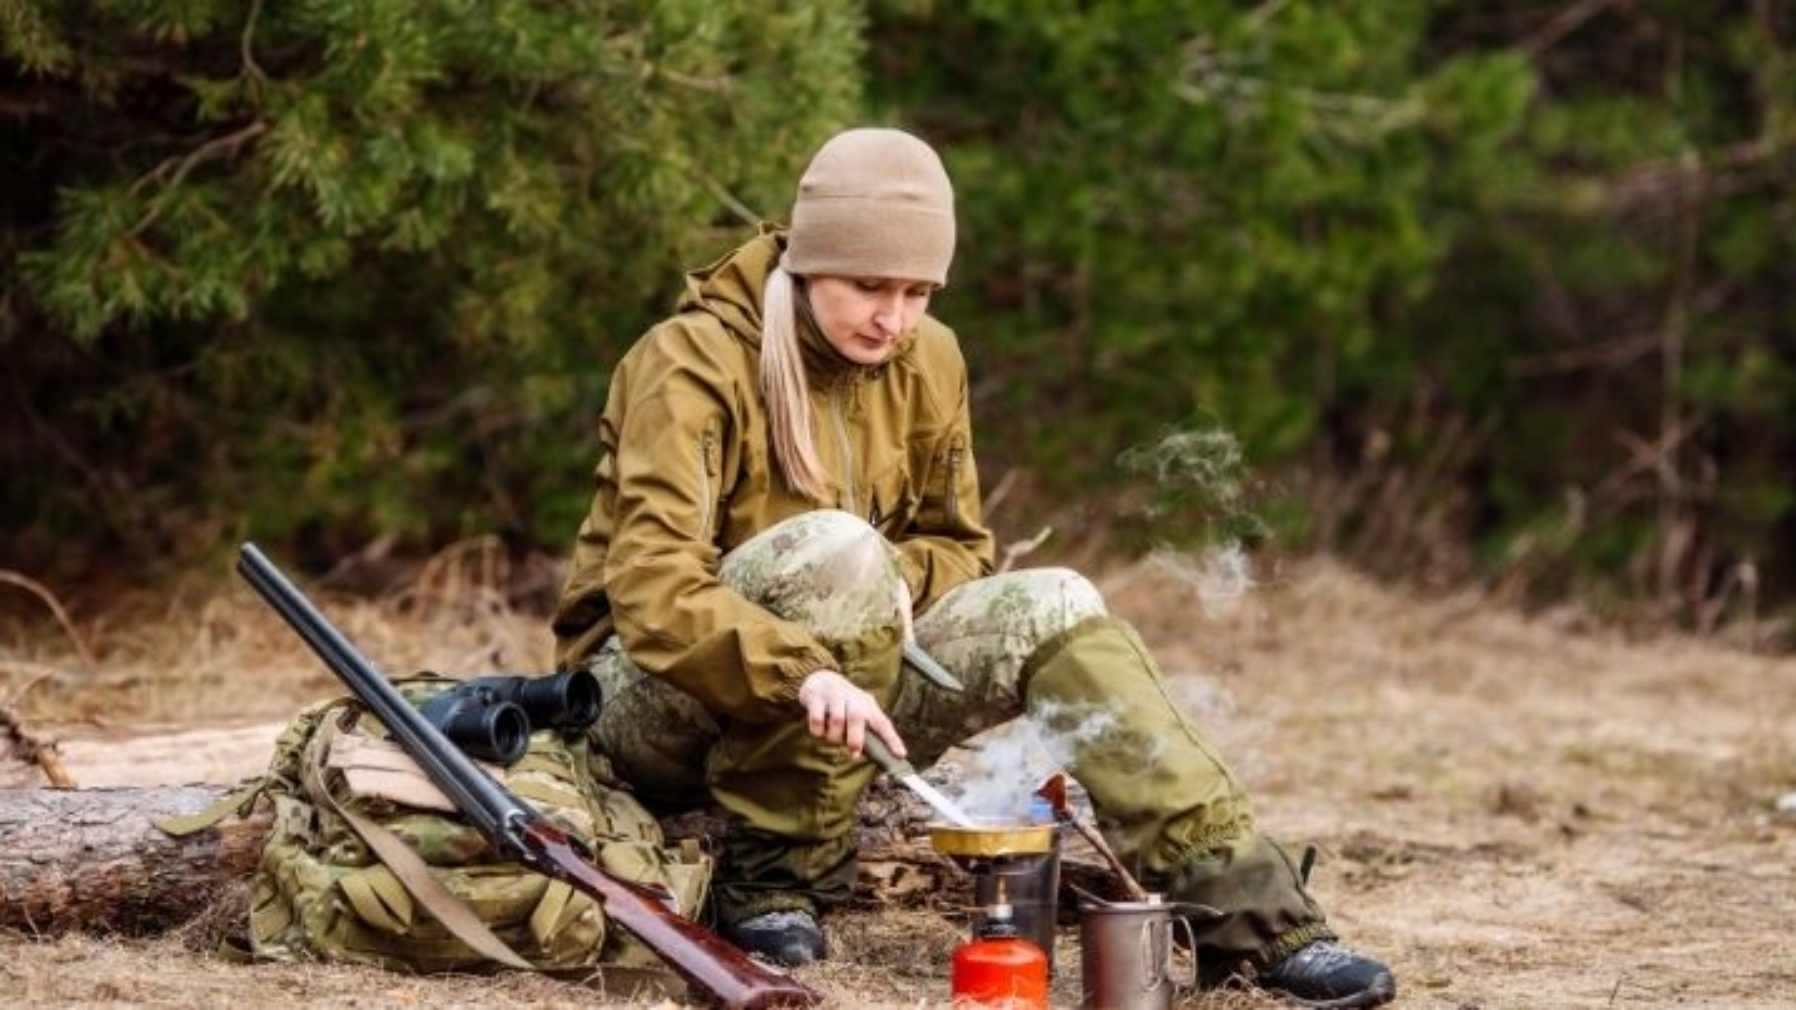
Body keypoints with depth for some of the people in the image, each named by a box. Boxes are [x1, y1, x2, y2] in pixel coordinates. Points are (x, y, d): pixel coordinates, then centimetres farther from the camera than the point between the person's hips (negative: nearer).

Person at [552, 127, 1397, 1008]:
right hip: (660, 696, -6)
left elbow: (958, 546, 12)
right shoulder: (694, 362, -18)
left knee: (1051, 610, -13)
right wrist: (803, 675, -46)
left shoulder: (928, 360, 1)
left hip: (837, 689, 6)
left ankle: (1253, 915, -19)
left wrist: (897, 585, -13)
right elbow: (651, 588, -30)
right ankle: (771, 880, -24)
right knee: (836, 551, -32)